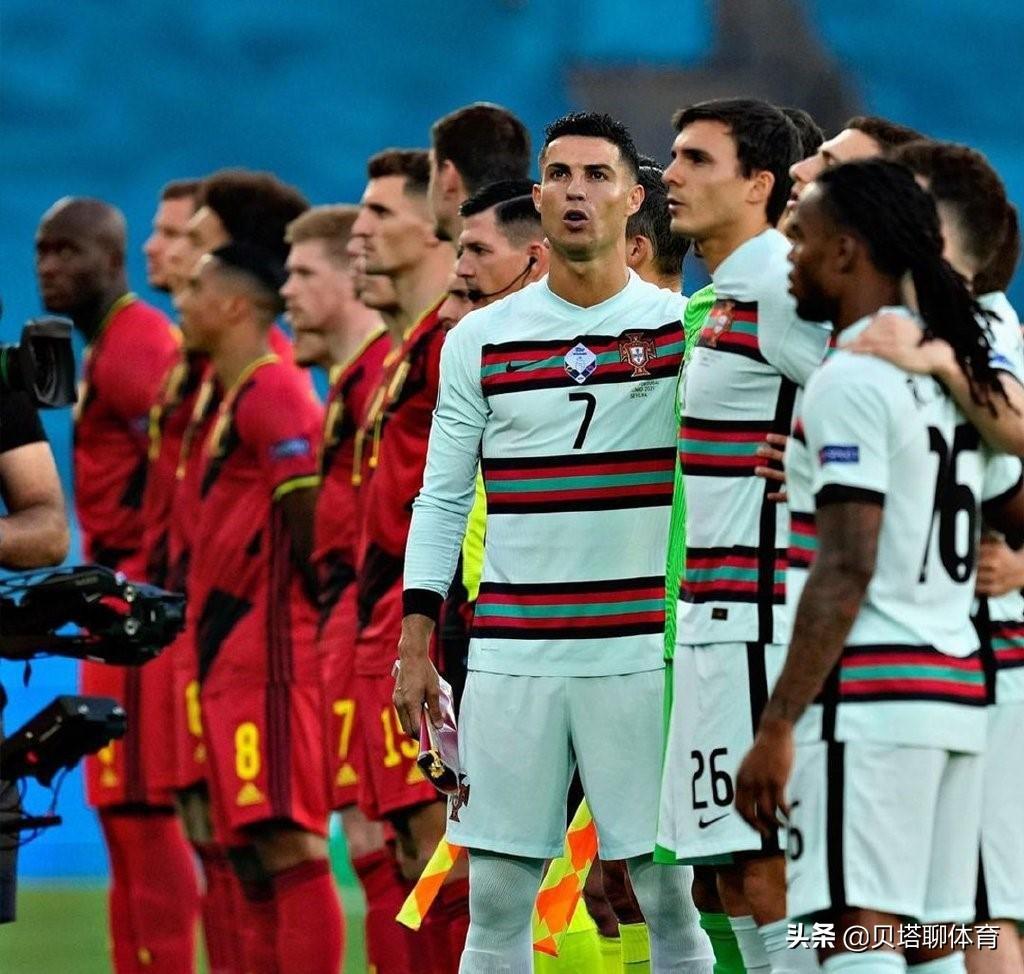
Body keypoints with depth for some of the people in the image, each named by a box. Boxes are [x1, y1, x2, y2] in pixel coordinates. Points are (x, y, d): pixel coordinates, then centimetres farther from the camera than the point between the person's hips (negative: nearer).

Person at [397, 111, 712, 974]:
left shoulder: (678, 327, 4)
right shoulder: (480, 340, 9)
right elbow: (442, 499, 11)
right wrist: (414, 646, 6)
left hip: (644, 653, -2)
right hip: (509, 658, 2)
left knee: (672, 897, 0)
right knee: (496, 905, 3)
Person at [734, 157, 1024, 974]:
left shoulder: (852, 381, -11)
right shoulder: (955, 377, 15)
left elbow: (845, 572, -17)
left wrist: (777, 727, -18)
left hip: (871, 695, -9)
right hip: (956, 691, 9)